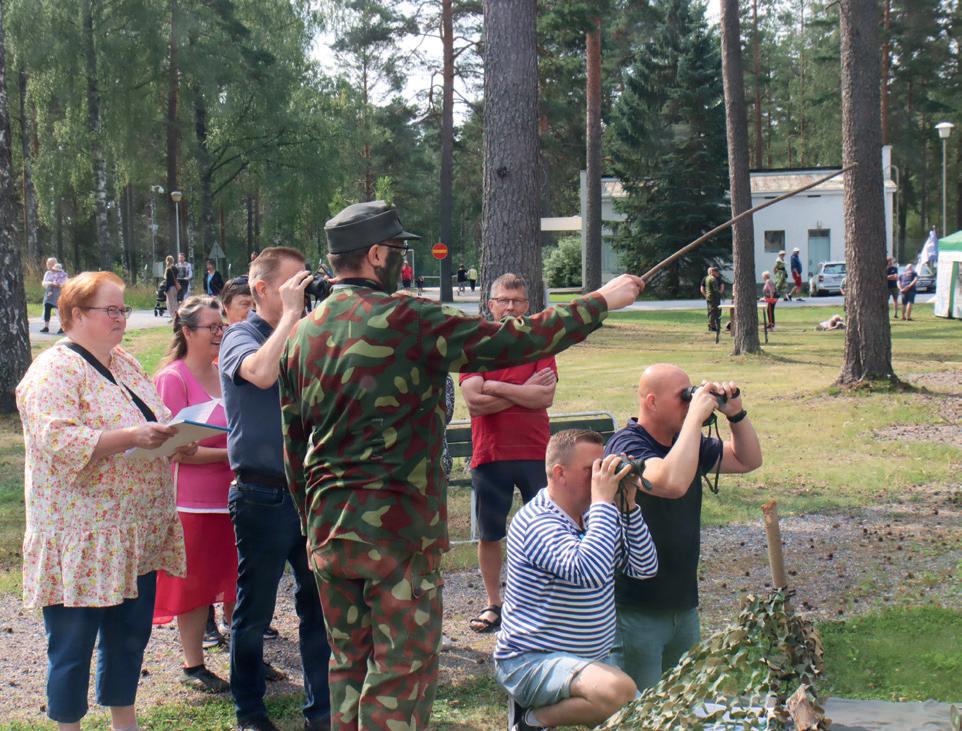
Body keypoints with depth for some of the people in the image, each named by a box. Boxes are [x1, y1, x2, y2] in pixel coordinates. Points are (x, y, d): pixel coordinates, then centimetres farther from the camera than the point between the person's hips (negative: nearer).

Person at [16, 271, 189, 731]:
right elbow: (55, 440, -25)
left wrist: (175, 440, 2)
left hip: (137, 534, 8)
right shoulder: (54, 371, -12)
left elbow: (153, 422, 24)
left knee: (130, 635, 16)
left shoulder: (124, 364, 14)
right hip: (82, 539, -8)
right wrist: (131, 438, -31)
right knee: (73, 645, 0)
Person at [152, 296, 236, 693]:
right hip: (193, 502, -6)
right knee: (196, 585, 4)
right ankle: (193, 666, 16)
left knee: (236, 582, 13)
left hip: (230, 495, 6)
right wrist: (226, 454, -19)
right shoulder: (173, 378, -11)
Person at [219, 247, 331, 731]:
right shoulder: (241, 337, -6)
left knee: (319, 603, 10)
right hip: (263, 495, -5)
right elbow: (262, 373, -28)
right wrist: (291, 312, -19)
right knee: (254, 609, 7)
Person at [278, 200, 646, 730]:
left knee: (348, 665, 16)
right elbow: (514, 342, -12)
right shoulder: (407, 321, -12)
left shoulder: (302, 334, 9)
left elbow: (293, 446, 14)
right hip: (397, 526, -7)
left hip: (326, 527, 7)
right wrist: (603, 300, -2)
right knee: (401, 671, -1)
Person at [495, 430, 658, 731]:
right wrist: (603, 502, -30)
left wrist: (629, 505, -10)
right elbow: (589, 573, -35)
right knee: (618, 691, -34)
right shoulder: (536, 522, -20)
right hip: (531, 662, -9)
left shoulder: (593, 516, 8)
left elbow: (645, 568, 1)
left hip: (591, 660, 9)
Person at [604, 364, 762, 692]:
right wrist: (695, 416, -30)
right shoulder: (626, 446, -19)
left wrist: (736, 413, 1)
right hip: (635, 612, -9)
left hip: (683, 605, 9)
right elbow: (673, 483, -38)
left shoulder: (686, 443, 9)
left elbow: (748, 460, 19)